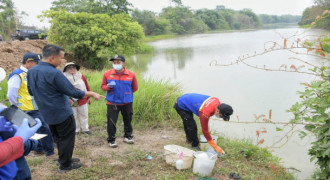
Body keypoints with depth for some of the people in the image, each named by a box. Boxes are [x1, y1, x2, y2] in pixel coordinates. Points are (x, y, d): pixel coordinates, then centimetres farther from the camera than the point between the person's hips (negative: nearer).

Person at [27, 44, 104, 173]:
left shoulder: (31, 72, 0)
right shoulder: (54, 73, -25)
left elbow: (31, 91, 14)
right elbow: (73, 92, -22)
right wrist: (92, 94, -11)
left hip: (47, 114, 8)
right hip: (62, 113, -8)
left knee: (59, 137, 23)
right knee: (67, 138, 8)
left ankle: (64, 158, 36)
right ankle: (65, 165, 19)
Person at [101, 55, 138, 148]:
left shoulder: (131, 74, -3)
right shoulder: (107, 74, -4)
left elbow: (135, 88, 10)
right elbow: (103, 86, 5)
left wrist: (126, 93, 4)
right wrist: (109, 86, -16)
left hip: (127, 103, 1)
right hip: (112, 103, -1)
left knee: (128, 121, 13)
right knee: (111, 122, -2)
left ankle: (128, 136, 34)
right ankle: (111, 140, 16)